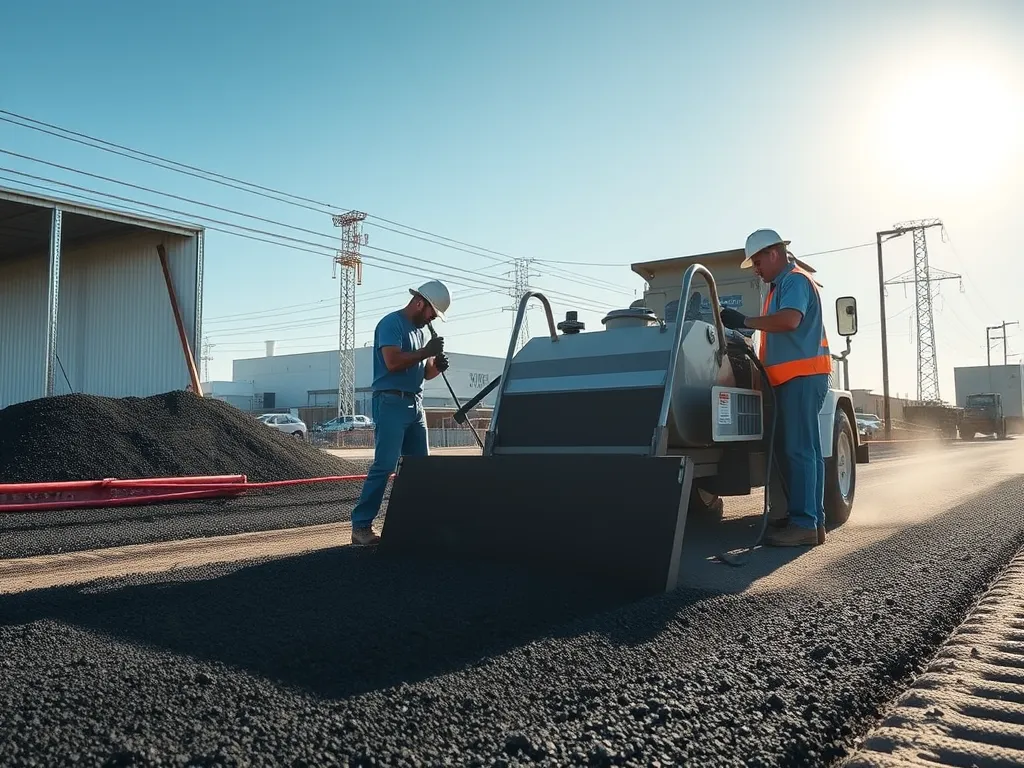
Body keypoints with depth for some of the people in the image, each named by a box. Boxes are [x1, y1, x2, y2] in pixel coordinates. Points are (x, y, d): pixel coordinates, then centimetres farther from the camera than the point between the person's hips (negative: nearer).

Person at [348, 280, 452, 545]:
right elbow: (393, 362, -21)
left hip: (415, 405, 9)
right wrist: (427, 351, -13)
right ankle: (361, 526, -8)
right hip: (392, 403, -9)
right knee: (384, 466, -13)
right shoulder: (391, 323, -6)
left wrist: (437, 366, 2)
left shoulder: (419, 329, 20)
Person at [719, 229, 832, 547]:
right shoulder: (781, 285, 24)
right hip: (791, 378, 10)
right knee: (801, 450, 9)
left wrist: (745, 322, -18)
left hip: (802, 377, -10)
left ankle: (803, 524, -12)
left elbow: (790, 320, -24)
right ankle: (813, 520, 13)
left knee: (799, 450, -12)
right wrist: (756, 361, 14)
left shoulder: (795, 279, -6)